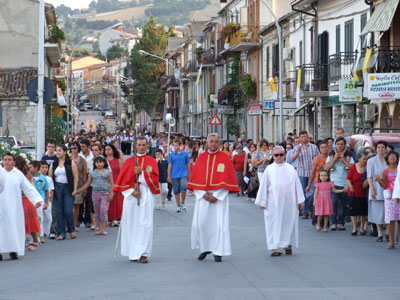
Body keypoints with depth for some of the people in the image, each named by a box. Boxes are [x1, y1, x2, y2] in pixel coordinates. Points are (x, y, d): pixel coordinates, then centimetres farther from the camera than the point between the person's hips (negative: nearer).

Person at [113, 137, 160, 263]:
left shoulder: (151, 161, 8)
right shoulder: (129, 161, 10)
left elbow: (154, 178, -3)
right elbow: (122, 180, 5)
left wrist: (142, 172, -15)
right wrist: (131, 191, -8)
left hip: (146, 196, -1)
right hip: (130, 195, 2)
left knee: (145, 223, -8)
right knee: (131, 223, 1)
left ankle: (143, 253, -10)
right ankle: (133, 252, 11)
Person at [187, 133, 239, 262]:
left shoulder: (224, 158, 0)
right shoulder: (201, 157, 8)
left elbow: (226, 179, -4)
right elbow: (195, 178, 6)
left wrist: (216, 196, -12)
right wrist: (203, 194, -8)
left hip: (219, 196, -3)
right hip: (203, 195, 3)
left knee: (218, 222, -4)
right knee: (201, 222, 0)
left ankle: (218, 252, 2)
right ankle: (205, 248, 16)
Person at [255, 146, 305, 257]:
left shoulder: (290, 169, 5)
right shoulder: (269, 169, 2)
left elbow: (297, 184, 8)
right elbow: (263, 185, 4)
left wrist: (300, 200, 5)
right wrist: (262, 201, 2)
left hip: (288, 202, 1)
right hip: (274, 202, -1)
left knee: (289, 222, 6)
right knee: (275, 224, -1)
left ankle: (288, 244, 20)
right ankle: (276, 247, 2)